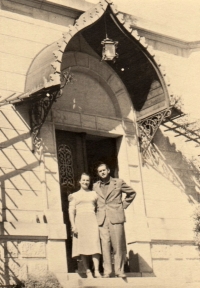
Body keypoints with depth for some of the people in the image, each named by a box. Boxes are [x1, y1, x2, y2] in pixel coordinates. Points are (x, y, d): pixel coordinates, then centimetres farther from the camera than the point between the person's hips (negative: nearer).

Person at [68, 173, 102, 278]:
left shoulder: (94, 194, 18)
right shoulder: (75, 196, 13)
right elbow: (71, 211, 5)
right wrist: (73, 225, -7)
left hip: (92, 220, 1)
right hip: (80, 221, 0)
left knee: (95, 245, -13)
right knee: (83, 247, -4)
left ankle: (96, 271, -19)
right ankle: (88, 271, -3)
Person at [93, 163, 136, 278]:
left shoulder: (119, 182, 8)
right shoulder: (95, 186, 16)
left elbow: (132, 193, 17)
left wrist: (124, 205, 8)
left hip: (116, 218, -2)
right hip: (102, 219, 2)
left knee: (118, 245, -3)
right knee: (105, 245, -4)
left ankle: (119, 270, 2)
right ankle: (107, 271, -2)